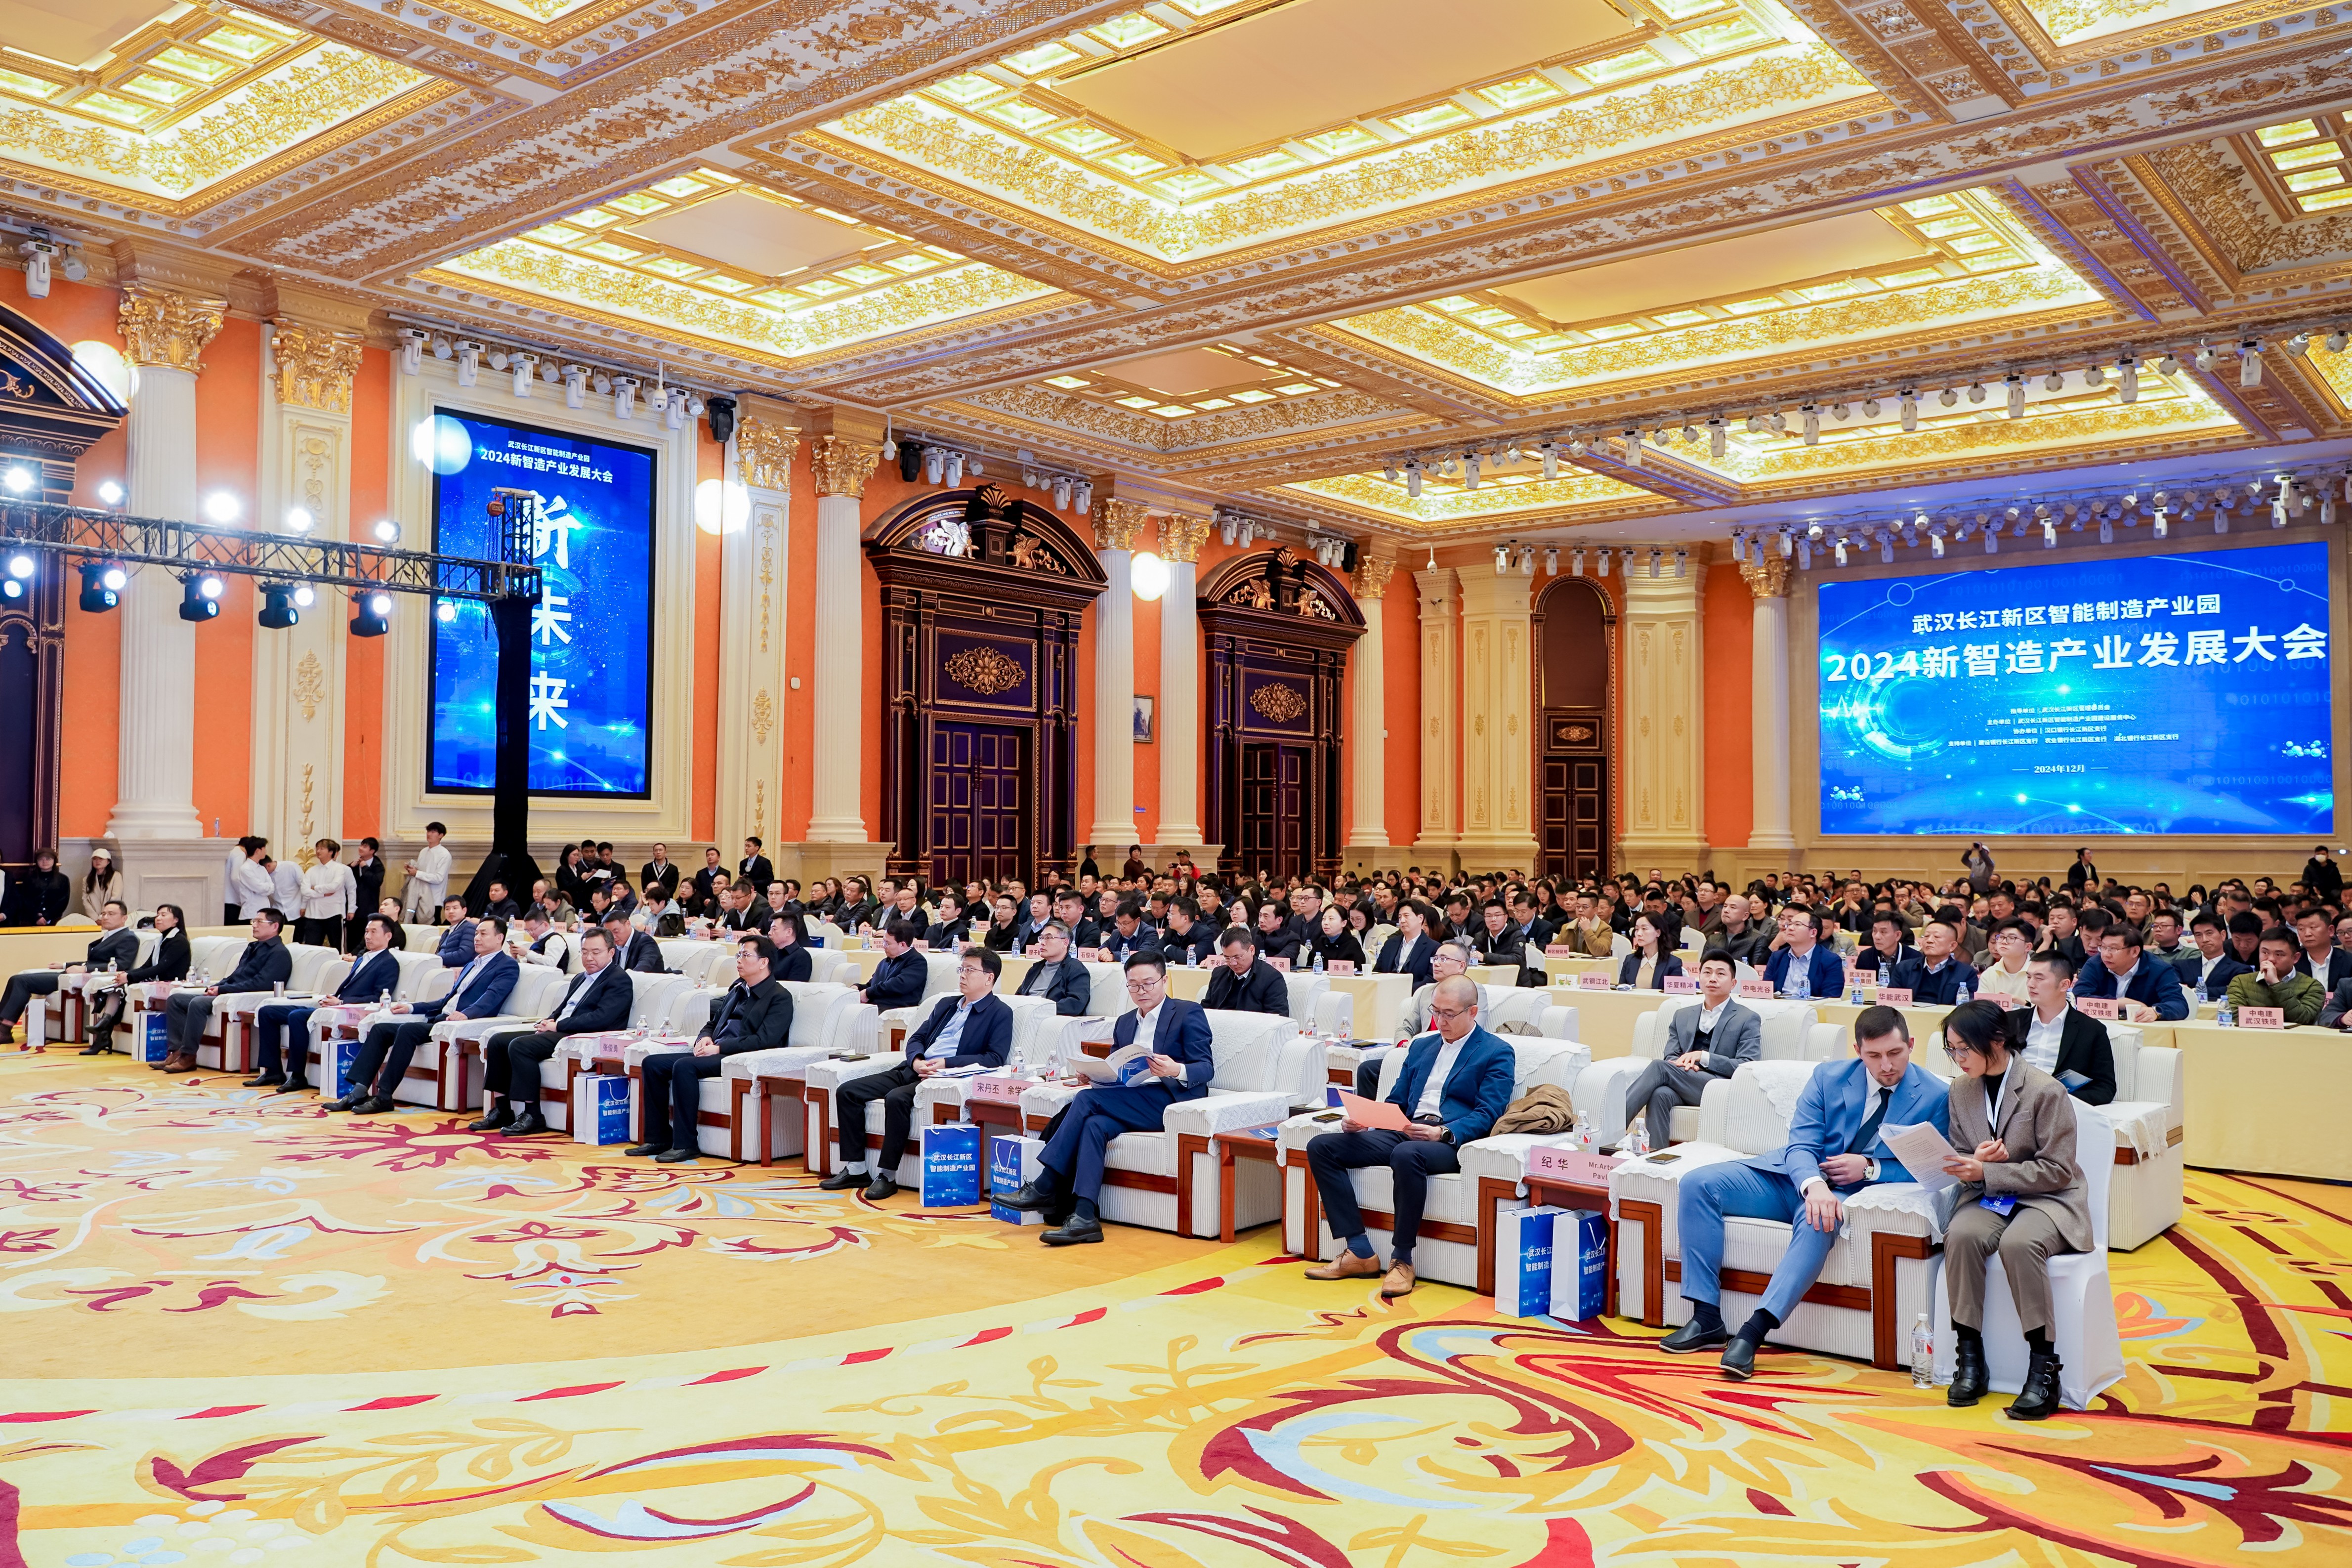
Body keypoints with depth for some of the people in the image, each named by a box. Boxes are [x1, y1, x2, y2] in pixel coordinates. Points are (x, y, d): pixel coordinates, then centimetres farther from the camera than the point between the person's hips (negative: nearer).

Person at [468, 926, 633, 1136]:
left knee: (520, 1046, -26)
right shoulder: (580, 978, 24)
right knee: (497, 1041, 0)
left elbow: (601, 1019, -19)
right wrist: (548, 1021, 3)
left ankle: (533, 1117, -21)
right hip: (557, 1032, 10)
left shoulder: (620, 980, -6)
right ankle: (502, 1112, 1)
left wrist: (557, 1026, -16)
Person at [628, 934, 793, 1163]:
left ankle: (686, 1143, -26)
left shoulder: (780, 998, -5)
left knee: (684, 1066, -31)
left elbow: (764, 1040, -16)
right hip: (715, 1053, 9)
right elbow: (714, 1022, 27)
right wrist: (705, 1038, 2)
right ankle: (658, 1138, -2)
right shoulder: (737, 989, 22)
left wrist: (719, 1048, -19)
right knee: (652, 1063, -4)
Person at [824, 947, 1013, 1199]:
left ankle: (887, 1175, -24)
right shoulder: (947, 1004, 25)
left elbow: (995, 1058, -10)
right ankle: (854, 1170, -4)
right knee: (847, 1092, -7)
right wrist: (917, 1060, -3)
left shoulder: (1000, 1013, 2)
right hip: (913, 1070, 8)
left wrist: (946, 1063, -17)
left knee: (897, 1098, -35)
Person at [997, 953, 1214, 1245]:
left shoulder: (1189, 1014, 3)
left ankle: (1044, 1187, -21)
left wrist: (1177, 1070, -27)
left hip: (1171, 1100, -6)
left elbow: (1207, 1068, -6)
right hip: (1129, 1104, 6)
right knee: (1094, 1125, -29)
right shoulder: (1125, 1023, 24)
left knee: (1087, 1099, -24)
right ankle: (1084, 1217, -37)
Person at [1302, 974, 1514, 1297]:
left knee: (1406, 1155, -41)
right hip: (1403, 1133, 7)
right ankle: (1360, 1253, -14)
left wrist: (1442, 1133, -24)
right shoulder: (1421, 1046, 25)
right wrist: (1362, 1120, 2)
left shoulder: (1498, 1053, 4)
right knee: (1320, 1147, -11)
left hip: (1450, 1141, -7)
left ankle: (1401, 1260, -25)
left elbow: (1487, 1116, -7)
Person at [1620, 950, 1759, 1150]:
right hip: (1682, 1088, 4)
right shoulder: (1682, 1016, 25)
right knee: (1660, 1094, -34)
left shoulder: (1748, 1019, 10)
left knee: (1660, 1067, -28)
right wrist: (1685, 1064, -9)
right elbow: (1671, 1057, 16)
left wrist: (1702, 1057, -13)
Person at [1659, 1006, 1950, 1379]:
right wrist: (1814, 1185, -31)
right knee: (1698, 1184, -16)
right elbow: (1801, 1144, -8)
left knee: (1817, 1221, -41)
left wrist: (1869, 1167, -20)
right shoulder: (1828, 1077, -1)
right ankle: (1707, 1319, -15)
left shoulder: (1934, 1097, -5)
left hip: (1854, 1192, -3)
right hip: (1798, 1177, 4)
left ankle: (1754, 1331, -40)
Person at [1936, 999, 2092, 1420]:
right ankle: (1970, 1357, -21)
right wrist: (1973, 1164, -14)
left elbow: (2058, 1170, -13)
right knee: (1961, 1235, -30)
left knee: (2018, 1243, -37)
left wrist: (1986, 1172, -21)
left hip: (2047, 1198, -4)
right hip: (1988, 1198, 4)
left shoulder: (2045, 1091, -13)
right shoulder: (1960, 1091, 5)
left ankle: (2043, 1367, -24)